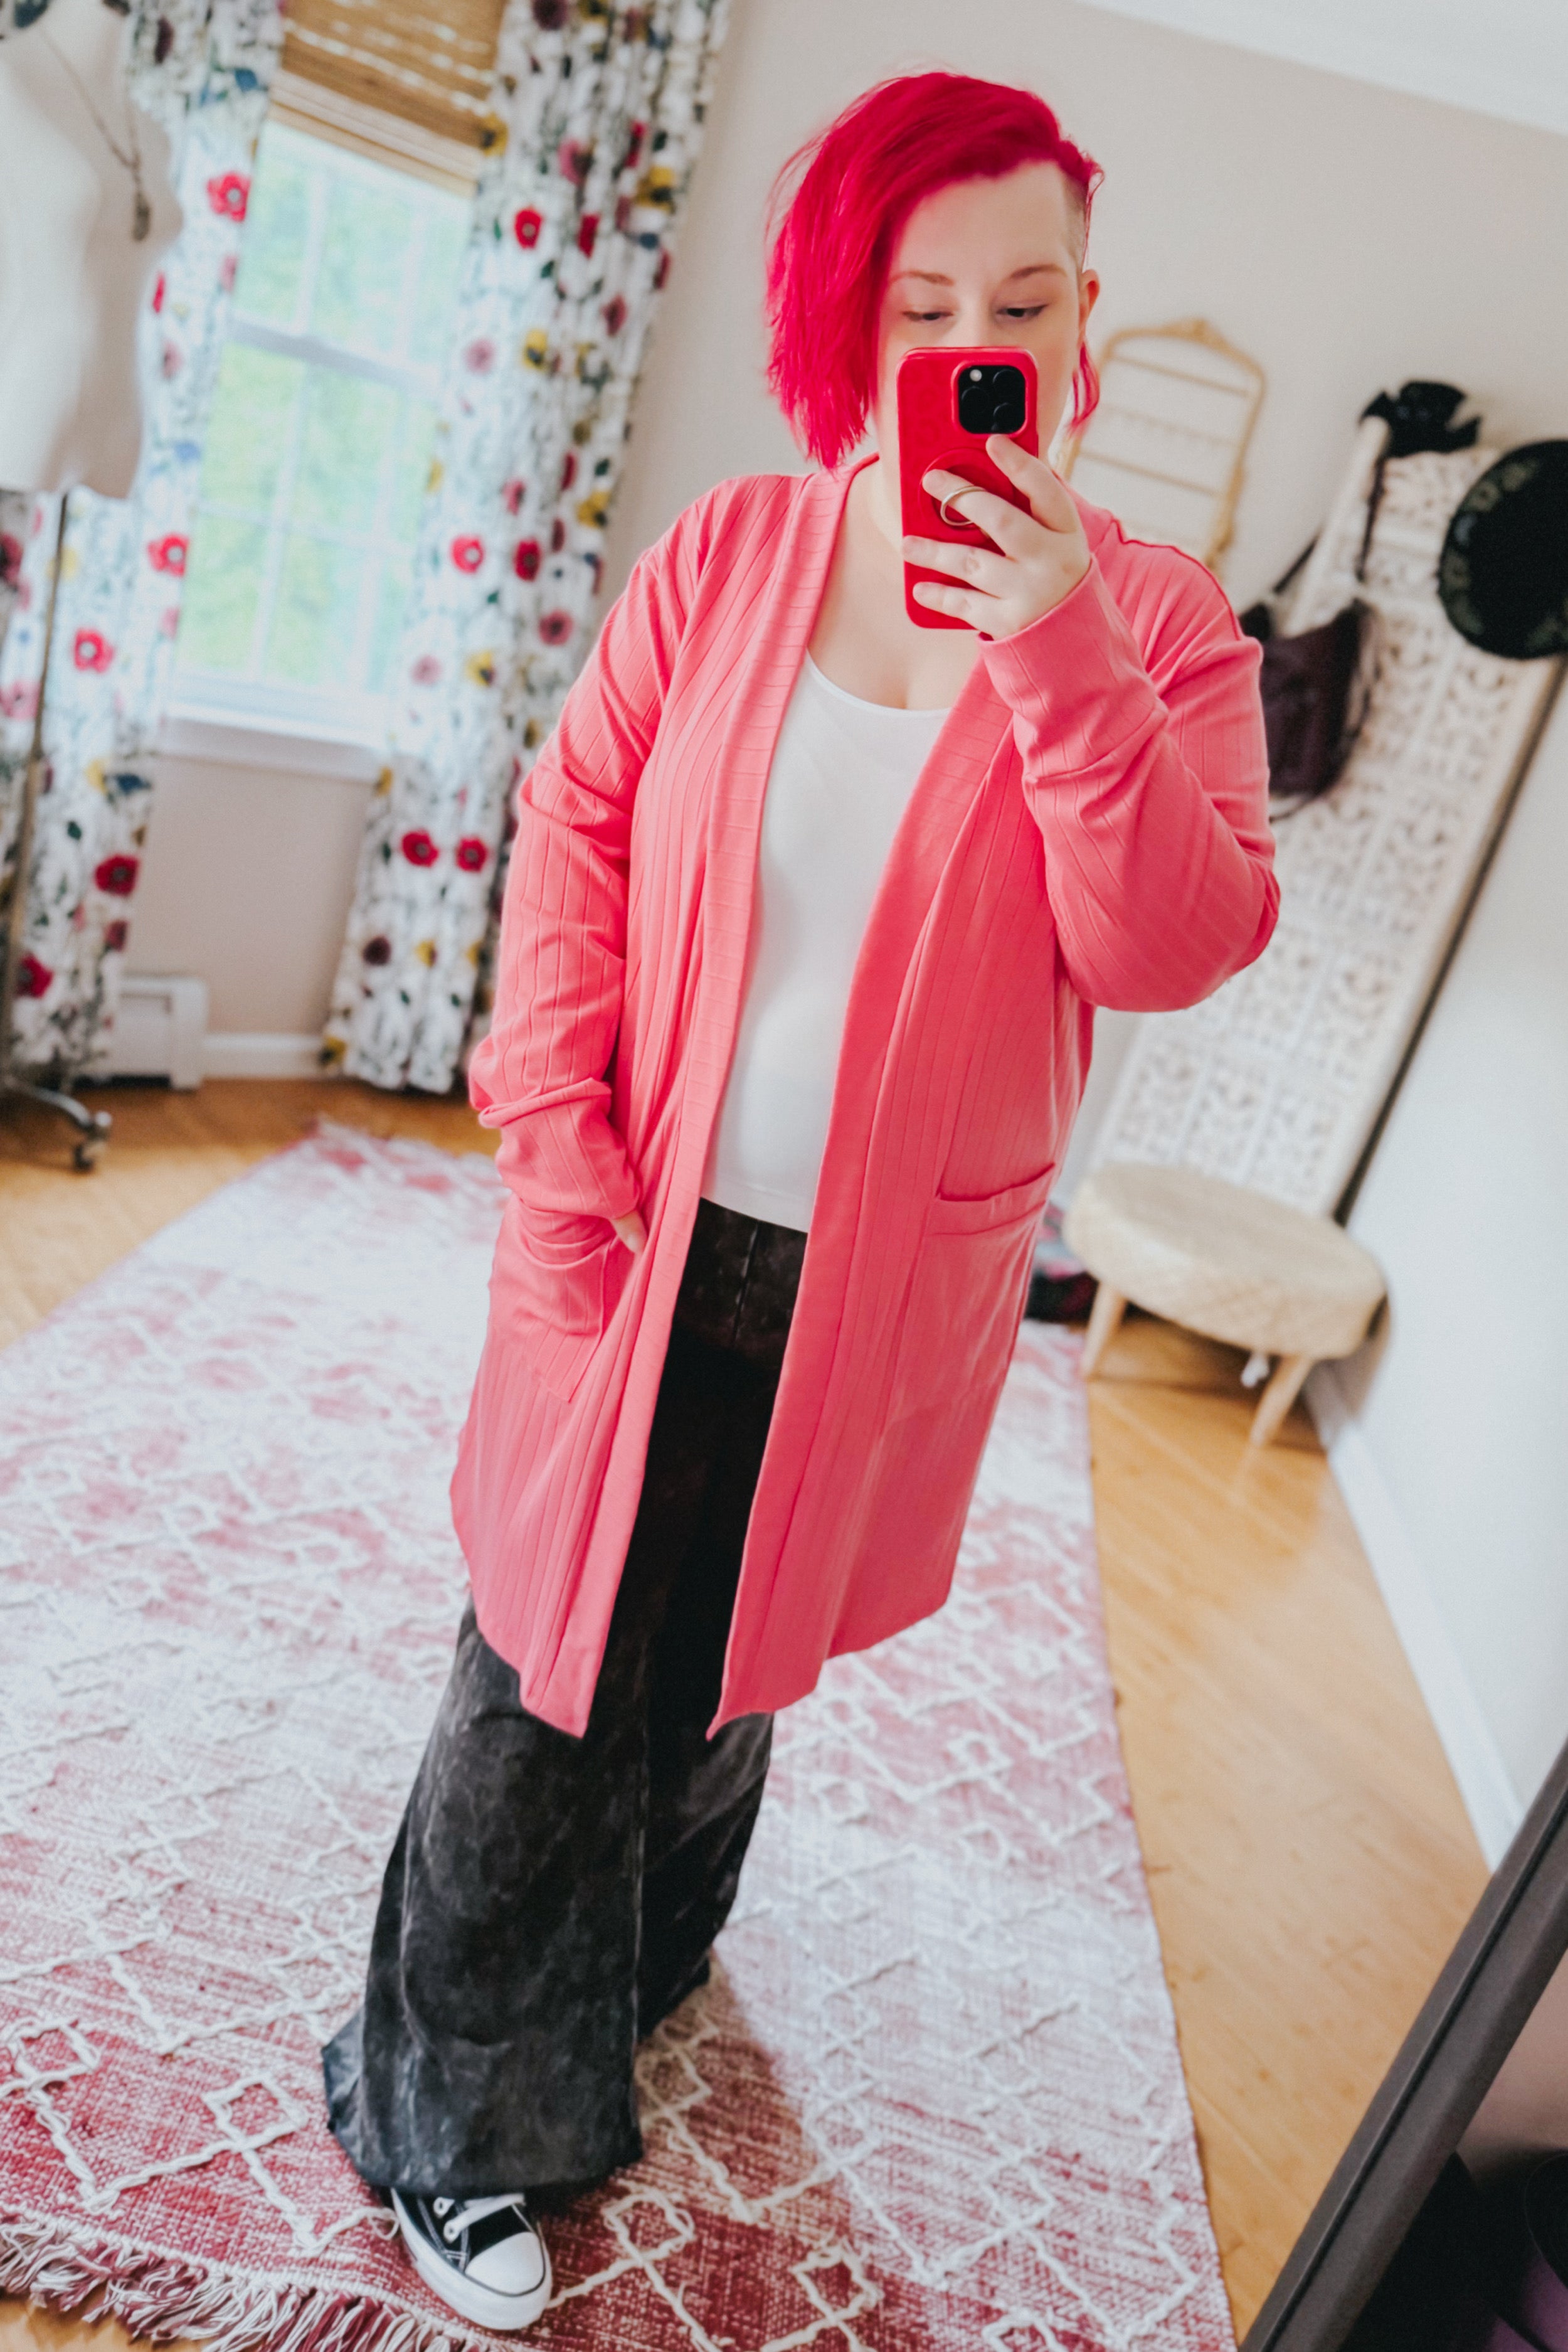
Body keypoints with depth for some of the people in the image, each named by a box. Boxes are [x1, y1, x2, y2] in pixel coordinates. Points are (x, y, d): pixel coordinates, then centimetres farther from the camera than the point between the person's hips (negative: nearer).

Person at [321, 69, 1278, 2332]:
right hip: (646, 1236, 1)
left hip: (880, 1278, 0)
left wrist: (1056, 654, -23)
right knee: (552, 1655, 9)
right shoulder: (728, 551, 1)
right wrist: (557, 1126, -8)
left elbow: (1175, 950, -13)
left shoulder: (1154, 619, -2)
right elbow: (579, 823, 1)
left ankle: (618, 1979, 51)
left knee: (728, 1659, 19)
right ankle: (461, 2120, 34)